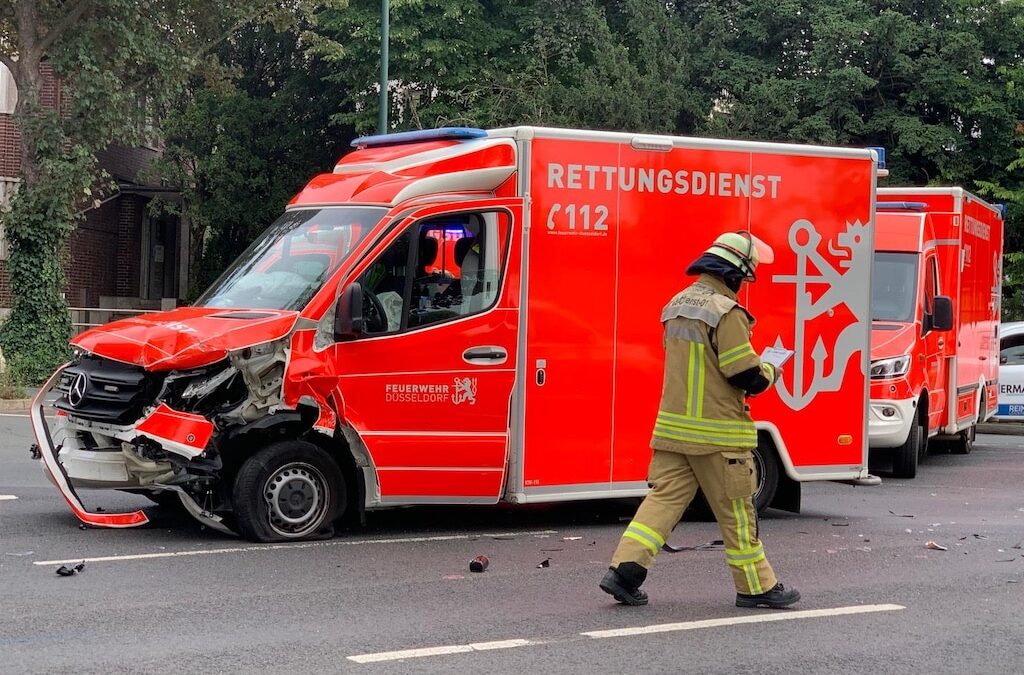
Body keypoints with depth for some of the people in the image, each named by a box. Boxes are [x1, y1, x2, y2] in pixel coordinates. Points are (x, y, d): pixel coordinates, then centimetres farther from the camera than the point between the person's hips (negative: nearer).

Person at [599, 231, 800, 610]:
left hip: (673, 427, 7)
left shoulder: (677, 304, 11)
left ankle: (624, 569, -3)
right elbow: (746, 374, -18)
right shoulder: (725, 312, -17)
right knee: (736, 510, 4)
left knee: (664, 497, 7)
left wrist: (755, 366, 21)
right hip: (716, 433, -7)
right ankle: (756, 586, 15)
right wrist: (770, 374, 5)